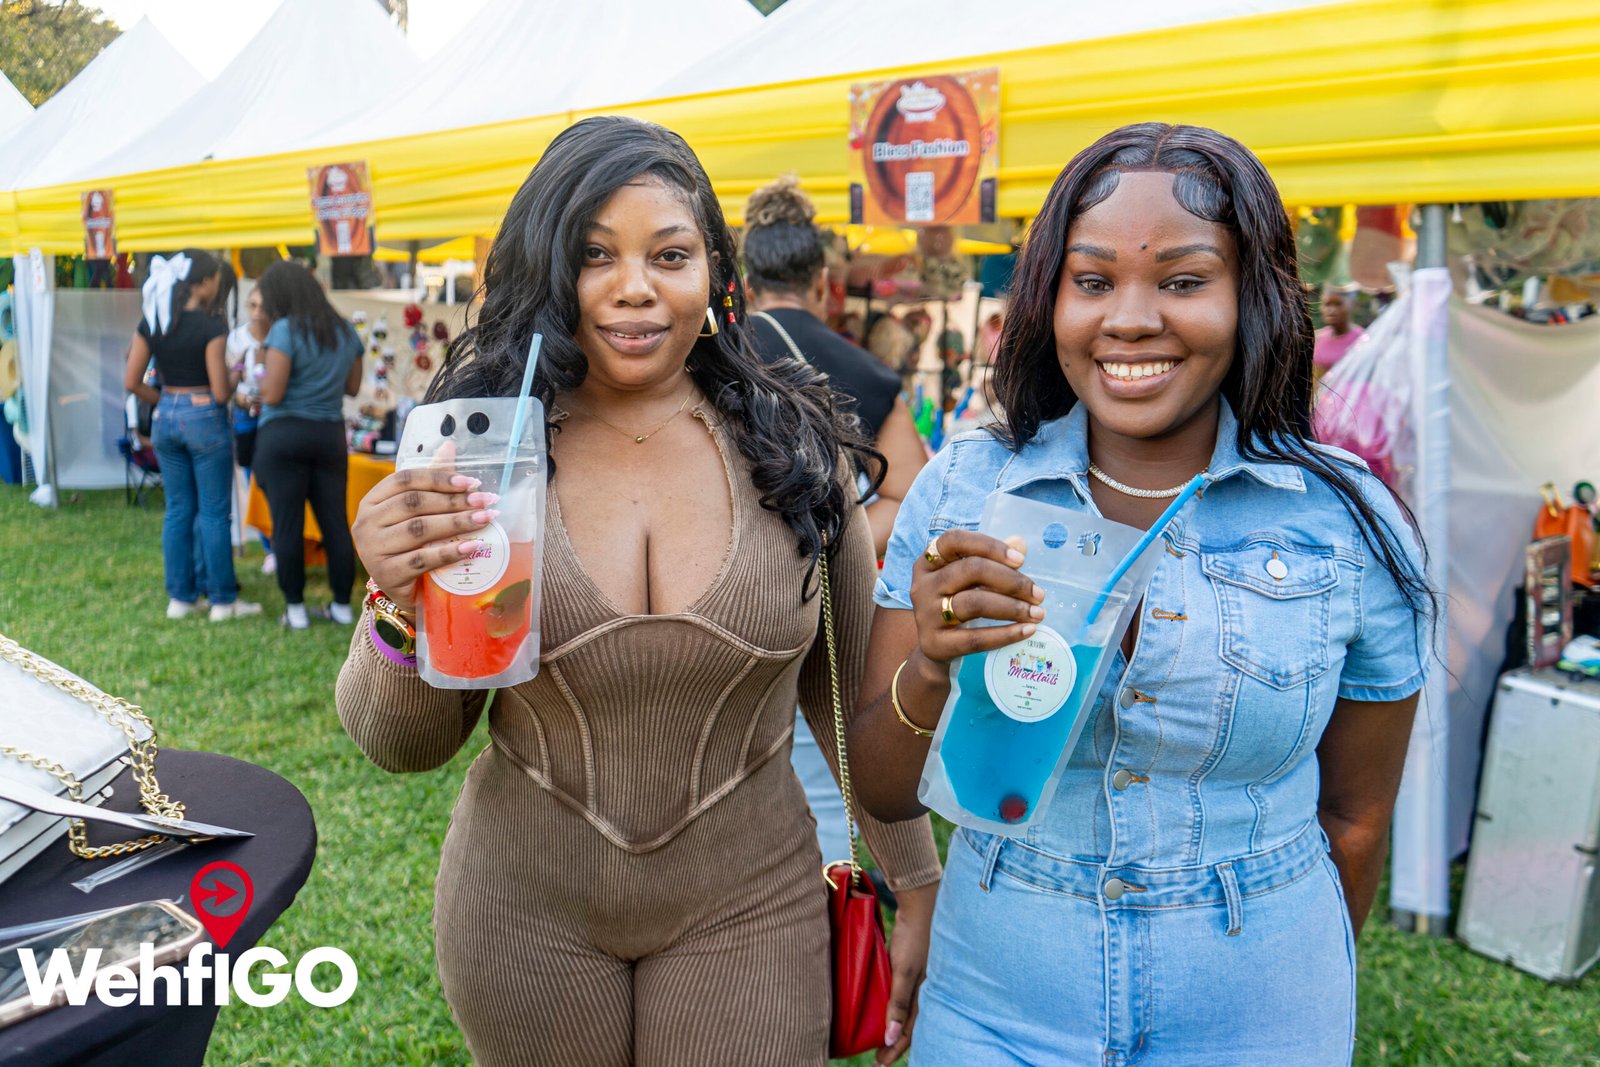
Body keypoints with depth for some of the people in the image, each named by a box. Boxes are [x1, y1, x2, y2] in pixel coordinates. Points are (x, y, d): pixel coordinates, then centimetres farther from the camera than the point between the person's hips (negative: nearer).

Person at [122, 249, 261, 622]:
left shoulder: (151, 323, 3)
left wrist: (164, 401, 16)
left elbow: (131, 382, 4)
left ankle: (180, 598, 19)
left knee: (177, 510, 13)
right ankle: (223, 601, 9)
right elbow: (221, 392, -15)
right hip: (204, 418, -6)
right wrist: (235, 382, 6)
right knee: (214, 513, 2)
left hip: (166, 419, 6)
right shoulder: (210, 327, -14)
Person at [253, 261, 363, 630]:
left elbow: (272, 395, -13)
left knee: (288, 523, 2)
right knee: (336, 521, 8)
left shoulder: (285, 330, -11)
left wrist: (265, 375, 7)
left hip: (283, 434, -5)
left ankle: (296, 608, 7)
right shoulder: (346, 331, 8)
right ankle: (342, 605, 14)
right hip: (330, 434, 5)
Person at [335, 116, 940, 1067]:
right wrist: (400, 611, -27)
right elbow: (406, 746, -6)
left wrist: (921, 890, 6)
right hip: (523, 904, 1)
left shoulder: (794, 444, -9)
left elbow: (853, 689, 3)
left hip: (747, 907, 0)